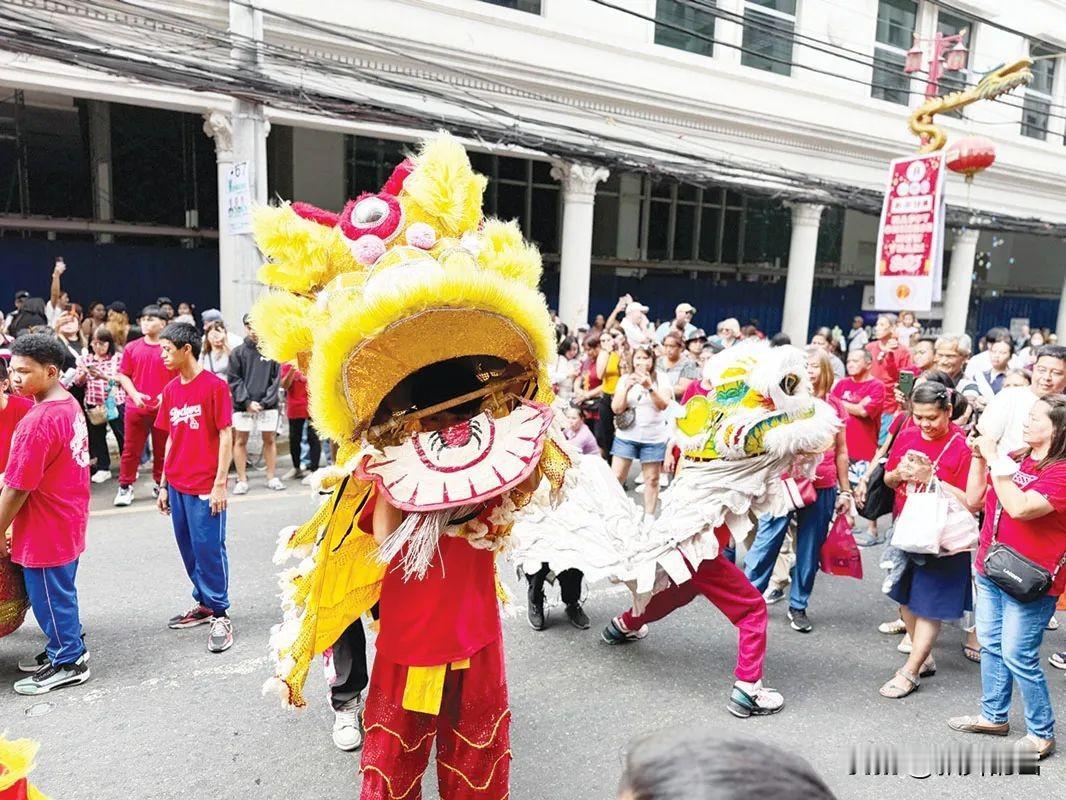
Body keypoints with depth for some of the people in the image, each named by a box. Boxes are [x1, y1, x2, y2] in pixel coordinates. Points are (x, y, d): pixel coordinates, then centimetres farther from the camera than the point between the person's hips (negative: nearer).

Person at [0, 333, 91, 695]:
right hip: (70, 520, 9)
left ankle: (68, 664, 21)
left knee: (49, 595, 7)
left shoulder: (37, 421, -26)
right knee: (60, 591, 22)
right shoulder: (70, 404, 3)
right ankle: (68, 648, 37)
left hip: (46, 529, -9)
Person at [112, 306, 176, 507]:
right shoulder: (132, 348, 4)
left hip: (163, 407, -1)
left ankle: (160, 485, 23)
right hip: (136, 407, 1)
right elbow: (123, 375, 6)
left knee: (162, 449, 9)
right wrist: (135, 394, -9)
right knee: (131, 449, 7)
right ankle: (125, 487, 16)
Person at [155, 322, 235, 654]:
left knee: (209, 549, -1)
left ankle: (219, 615, 10)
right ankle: (204, 604, 28)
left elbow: (226, 436, -11)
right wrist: (164, 485, 14)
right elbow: (171, 439, 14)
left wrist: (220, 484, -14)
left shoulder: (214, 385, -10)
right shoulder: (171, 390, 10)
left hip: (206, 487, -7)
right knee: (189, 549, 13)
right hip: (177, 486, 7)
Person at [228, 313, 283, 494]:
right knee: (240, 441, 4)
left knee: (270, 439, 8)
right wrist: (247, 401, -10)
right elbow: (234, 380, -1)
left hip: (267, 404, 0)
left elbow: (276, 379, 0)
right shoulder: (238, 352, 1)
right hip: (243, 405, 0)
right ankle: (242, 480, 13)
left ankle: (272, 477, 19)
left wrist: (265, 402, -8)